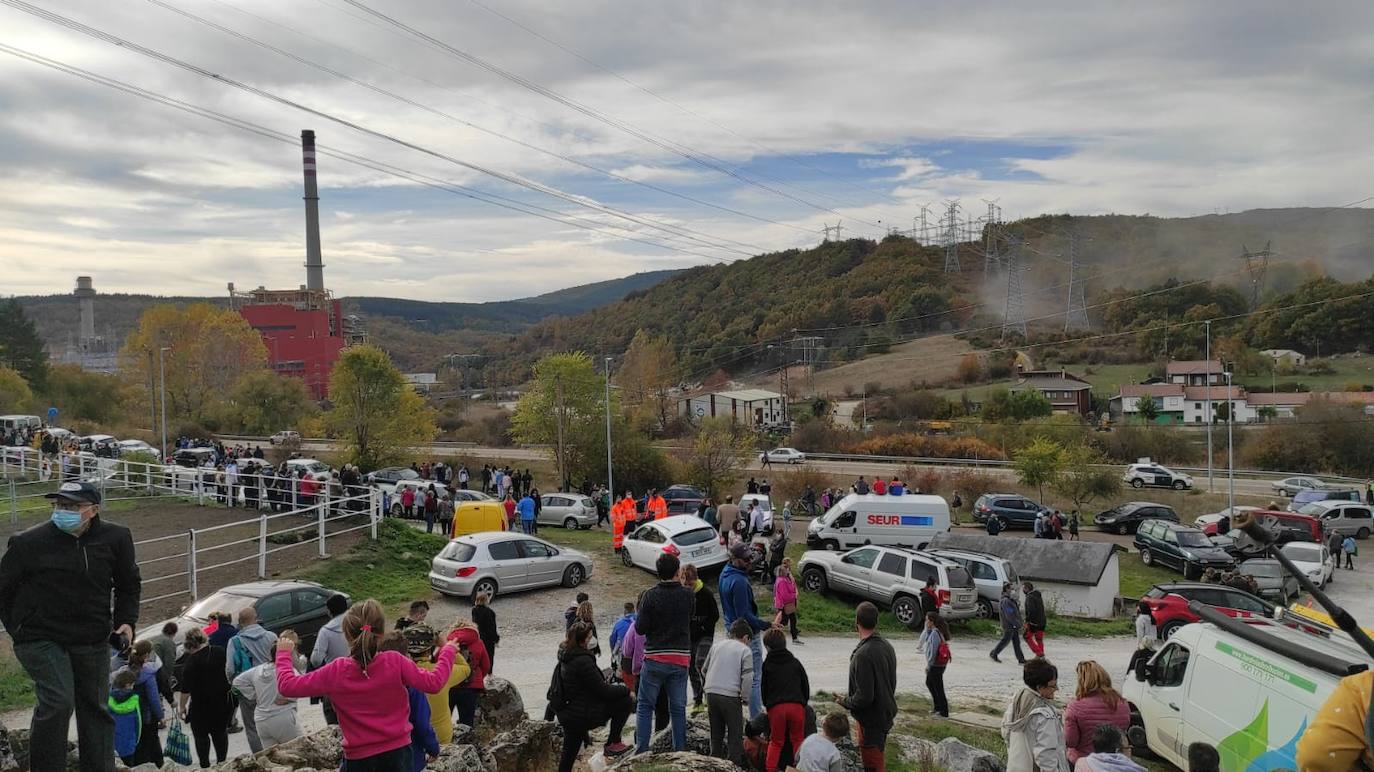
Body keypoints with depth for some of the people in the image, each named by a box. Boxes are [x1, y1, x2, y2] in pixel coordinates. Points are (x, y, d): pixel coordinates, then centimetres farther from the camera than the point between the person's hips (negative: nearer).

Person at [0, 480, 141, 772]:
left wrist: (126, 621, 1)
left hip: (93, 642, 3)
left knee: (96, 707, 12)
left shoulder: (115, 538, -5)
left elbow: (129, 585, 11)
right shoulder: (29, 542, -12)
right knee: (58, 701, -19)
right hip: (41, 639, -3)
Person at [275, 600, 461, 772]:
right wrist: (448, 651, 6)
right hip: (398, 753, 1)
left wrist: (283, 653, 11)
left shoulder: (336, 672, -14)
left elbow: (287, 685, -6)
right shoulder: (395, 662, -14)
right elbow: (433, 682, -9)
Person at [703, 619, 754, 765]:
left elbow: (704, 669, 21)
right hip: (730, 696, -5)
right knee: (735, 736, 6)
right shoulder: (745, 651, 0)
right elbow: (747, 678, -9)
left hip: (711, 693, 5)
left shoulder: (716, 646, 16)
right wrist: (745, 698, 1)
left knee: (716, 734, 18)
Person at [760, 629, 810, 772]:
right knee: (797, 740, 15)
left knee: (775, 742, 12)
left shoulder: (767, 665, 10)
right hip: (797, 706, 1)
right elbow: (806, 685, 17)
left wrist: (766, 705, 27)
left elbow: (764, 689, 13)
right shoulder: (795, 662, 14)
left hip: (775, 707, -1)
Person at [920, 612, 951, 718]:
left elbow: (933, 651, -23)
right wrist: (927, 629, 3)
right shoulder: (938, 631, 7)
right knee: (929, 683, 25)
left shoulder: (934, 633, -23)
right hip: (940, 664, 10)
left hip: (936, 665, -10)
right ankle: (937, 706, 34)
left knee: (938, 688, 2)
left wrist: (928, 665, -14)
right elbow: (922, 641, 14)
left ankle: (944, 712, 12)